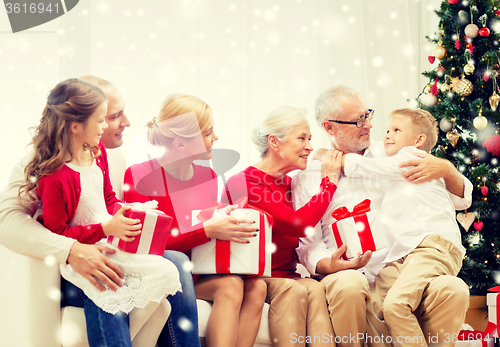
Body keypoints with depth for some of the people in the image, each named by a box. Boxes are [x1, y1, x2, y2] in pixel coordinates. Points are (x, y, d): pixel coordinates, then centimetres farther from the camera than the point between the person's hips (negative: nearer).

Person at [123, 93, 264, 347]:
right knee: (230, 286, -29)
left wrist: (232, 229, -7)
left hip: (202, 272, 6)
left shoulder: (207, 176, 11)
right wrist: (208, 230, -24)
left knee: (255, 287, -22)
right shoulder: (139, 176, -9)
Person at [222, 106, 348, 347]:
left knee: (316, 290, -26)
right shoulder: (242, 184, -9)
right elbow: (298, 225, -21)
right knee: (292, 290, -33)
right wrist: (329, 182, -9)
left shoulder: (291, 184, 15)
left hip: (285, 277, 6)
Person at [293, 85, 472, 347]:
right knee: (349, 283, -38)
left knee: (453, 288, -28)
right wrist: (330, 265, -19)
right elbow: (308, 247, 4)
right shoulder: (309, 174, 8)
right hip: (348, 276, -2)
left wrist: (446, 170, -6)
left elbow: (460, 199, 17)